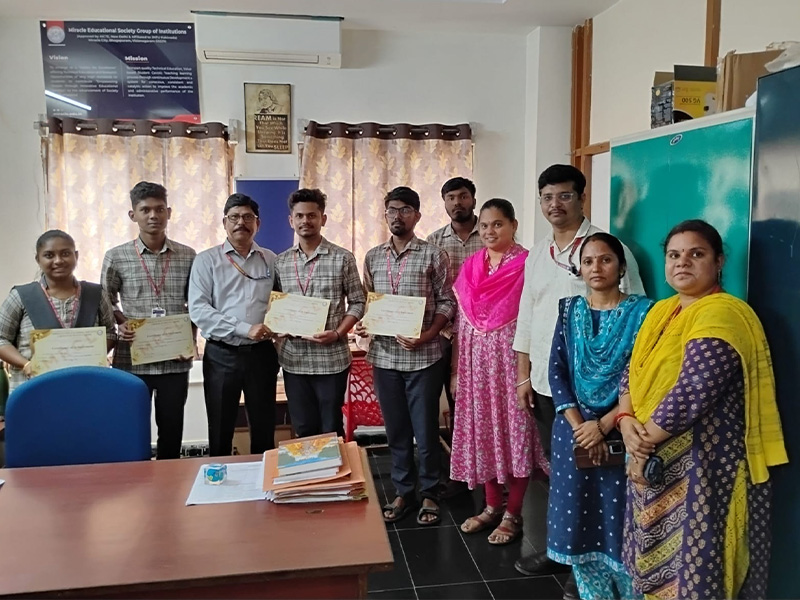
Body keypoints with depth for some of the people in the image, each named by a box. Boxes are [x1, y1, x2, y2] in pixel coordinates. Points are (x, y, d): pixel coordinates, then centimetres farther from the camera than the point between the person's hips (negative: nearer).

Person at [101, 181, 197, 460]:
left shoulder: (188, 256, 3)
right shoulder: (116, 257, -1)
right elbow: (105, 303, 9)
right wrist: (121, 323, -10)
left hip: (175, 361, 1)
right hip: (131, 360, -1)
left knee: (172, 428, 11)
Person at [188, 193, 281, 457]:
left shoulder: (271, 260, 8)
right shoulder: (207, 260, -1)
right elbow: (198, 309, -11)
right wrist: (245, 329, -19)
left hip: (261, 353, 2)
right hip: (221, 355, -2)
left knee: (264, 430, 11)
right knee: (220, 432, 9)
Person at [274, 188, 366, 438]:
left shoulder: (342, 258, -3)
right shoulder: (280, 262, 7)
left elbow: (357, 302, -2)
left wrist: (337, 333, -15)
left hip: (331, 358, -3)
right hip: (293, 359, 3)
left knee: (331, 430, 7)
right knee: (304, 430, 13)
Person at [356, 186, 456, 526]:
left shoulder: (434, 256, -3)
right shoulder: (373, 257, 9)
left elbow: (447, 303, -4)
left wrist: (426, 336, -17)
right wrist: (363, 324, -5)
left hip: (422, 356, -4)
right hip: (383, 356, 4)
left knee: (425, 430, 5)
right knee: (396, 430, 13)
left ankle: (429, 495, 23)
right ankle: (403, 492, 27)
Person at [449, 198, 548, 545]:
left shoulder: (527, 264, -8)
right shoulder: (470, 266, 9)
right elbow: (460, 321, 11)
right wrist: (456, 369, 9)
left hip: (511, 359, -5)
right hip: (476, 361, 6)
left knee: (515, 430, 3)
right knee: (482, 431, 11)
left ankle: (513, 514, 17)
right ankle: (492, 506, 27)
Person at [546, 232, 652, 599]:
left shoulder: (642, 311, -3)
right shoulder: (569, 310, 6)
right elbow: (556, 371, 1)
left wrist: (603, 425, -14)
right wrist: (578, 425, -10)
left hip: (620, 433, -3)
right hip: (573, 429, 3)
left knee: (619, 522, 1)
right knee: (577, 522, 9)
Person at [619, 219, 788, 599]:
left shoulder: (721, 313, -17)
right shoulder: (661, 311, 11)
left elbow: (692, 393, -26)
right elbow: (633, 373, 10)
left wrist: (645, 439, -15)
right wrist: (626, 421, -8)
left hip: (700, 464, -8)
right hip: (653, 461, 8)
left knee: (692, 568, 4)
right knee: (656, 566, 18)